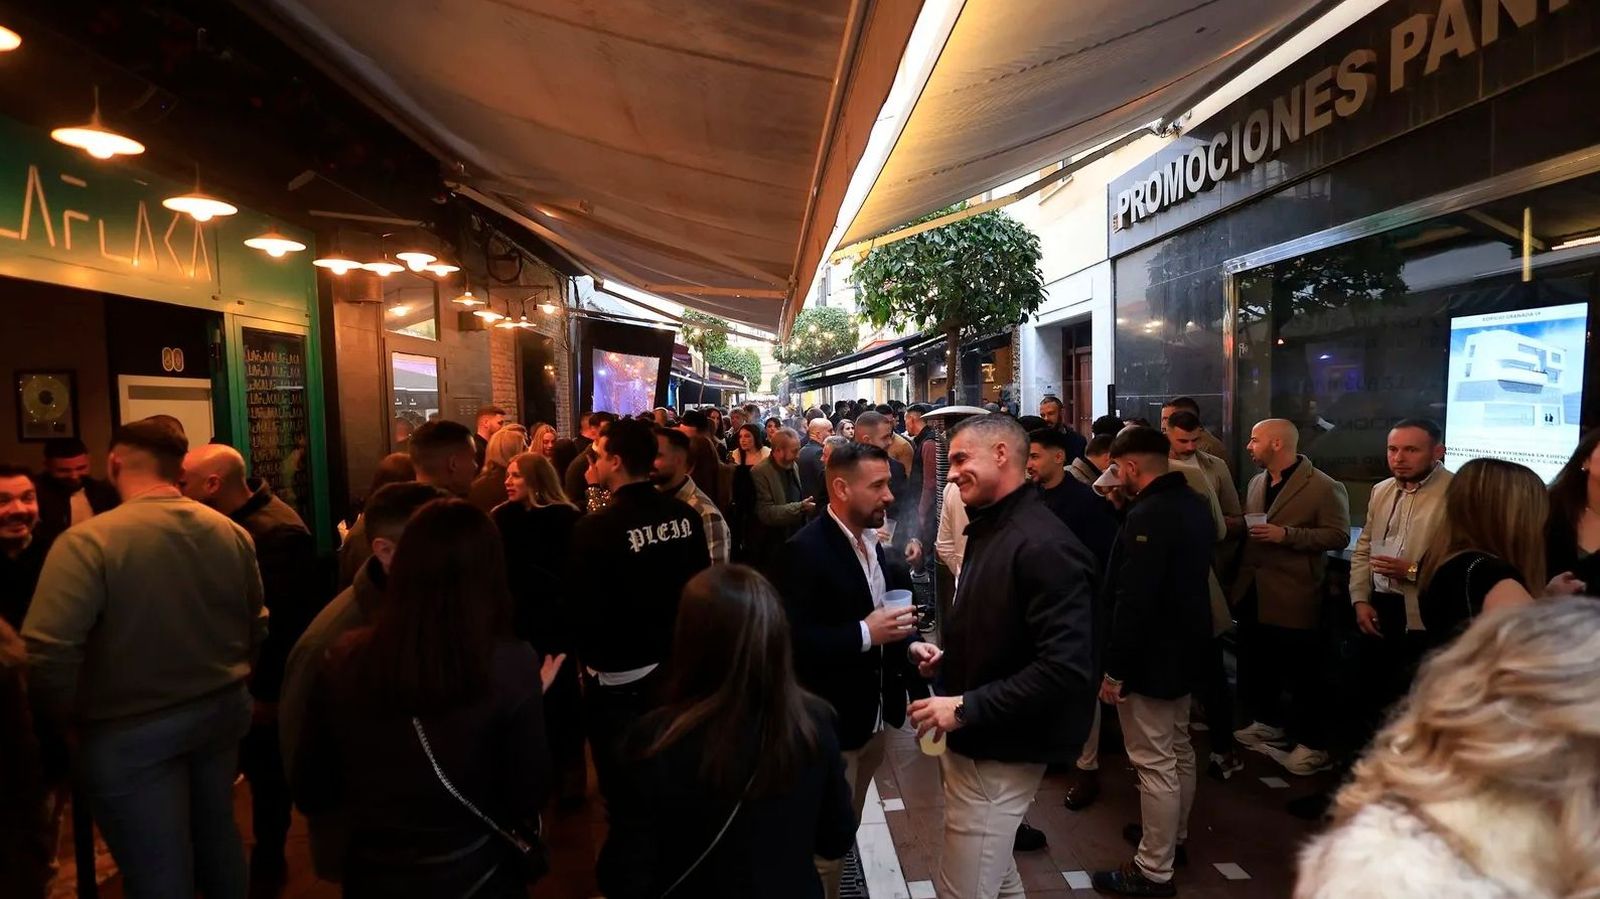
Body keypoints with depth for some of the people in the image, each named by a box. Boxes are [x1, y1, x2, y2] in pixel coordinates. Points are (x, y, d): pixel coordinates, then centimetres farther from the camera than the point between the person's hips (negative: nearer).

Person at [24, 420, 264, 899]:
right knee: (218, 835, 24)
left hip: (131, 733, -4)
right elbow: (256, 629, 4)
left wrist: (62, 719, -5)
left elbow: (46, 652, -24)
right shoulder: (233, 533, -4)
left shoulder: (87, 541, -20)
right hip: (223, 710, 5)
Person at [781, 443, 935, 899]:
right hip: (830, 724, -7)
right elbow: (794, 641, -26)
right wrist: (865, 634, -28)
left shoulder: (875, 541, 4)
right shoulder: (805, 550, -21)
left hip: (874, 717, 7)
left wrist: (908, 645, -6)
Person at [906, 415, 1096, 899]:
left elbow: (1066, 667, -29)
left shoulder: (1045, 546, -22)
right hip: (975, 741, 9)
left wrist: (966, 709, -26)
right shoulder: (989, 529, 9)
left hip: (1000, 751, -9)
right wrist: (950, 661, 3)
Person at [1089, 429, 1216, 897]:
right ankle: (1172, 835, 41)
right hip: (1186, 648, 10)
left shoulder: (1147, 515, -25)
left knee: (1154, 763, 1)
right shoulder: (1194, 504, 5)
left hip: (1152, 657, -10)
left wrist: (1116, 669, -21)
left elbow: (1133, 601, -28)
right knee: (1178, 749, 23)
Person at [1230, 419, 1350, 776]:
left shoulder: (1324, 487, -11)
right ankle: (1268, 723, 37)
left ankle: (1312, 744, 19)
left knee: (1303, 674, 4)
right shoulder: (1256, 483, 12)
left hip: (1294, 598, -7)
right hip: (1253, 593, 8)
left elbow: (1339, 536, -15)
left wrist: (1286, 534, -23)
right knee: (1255, 666, 18)